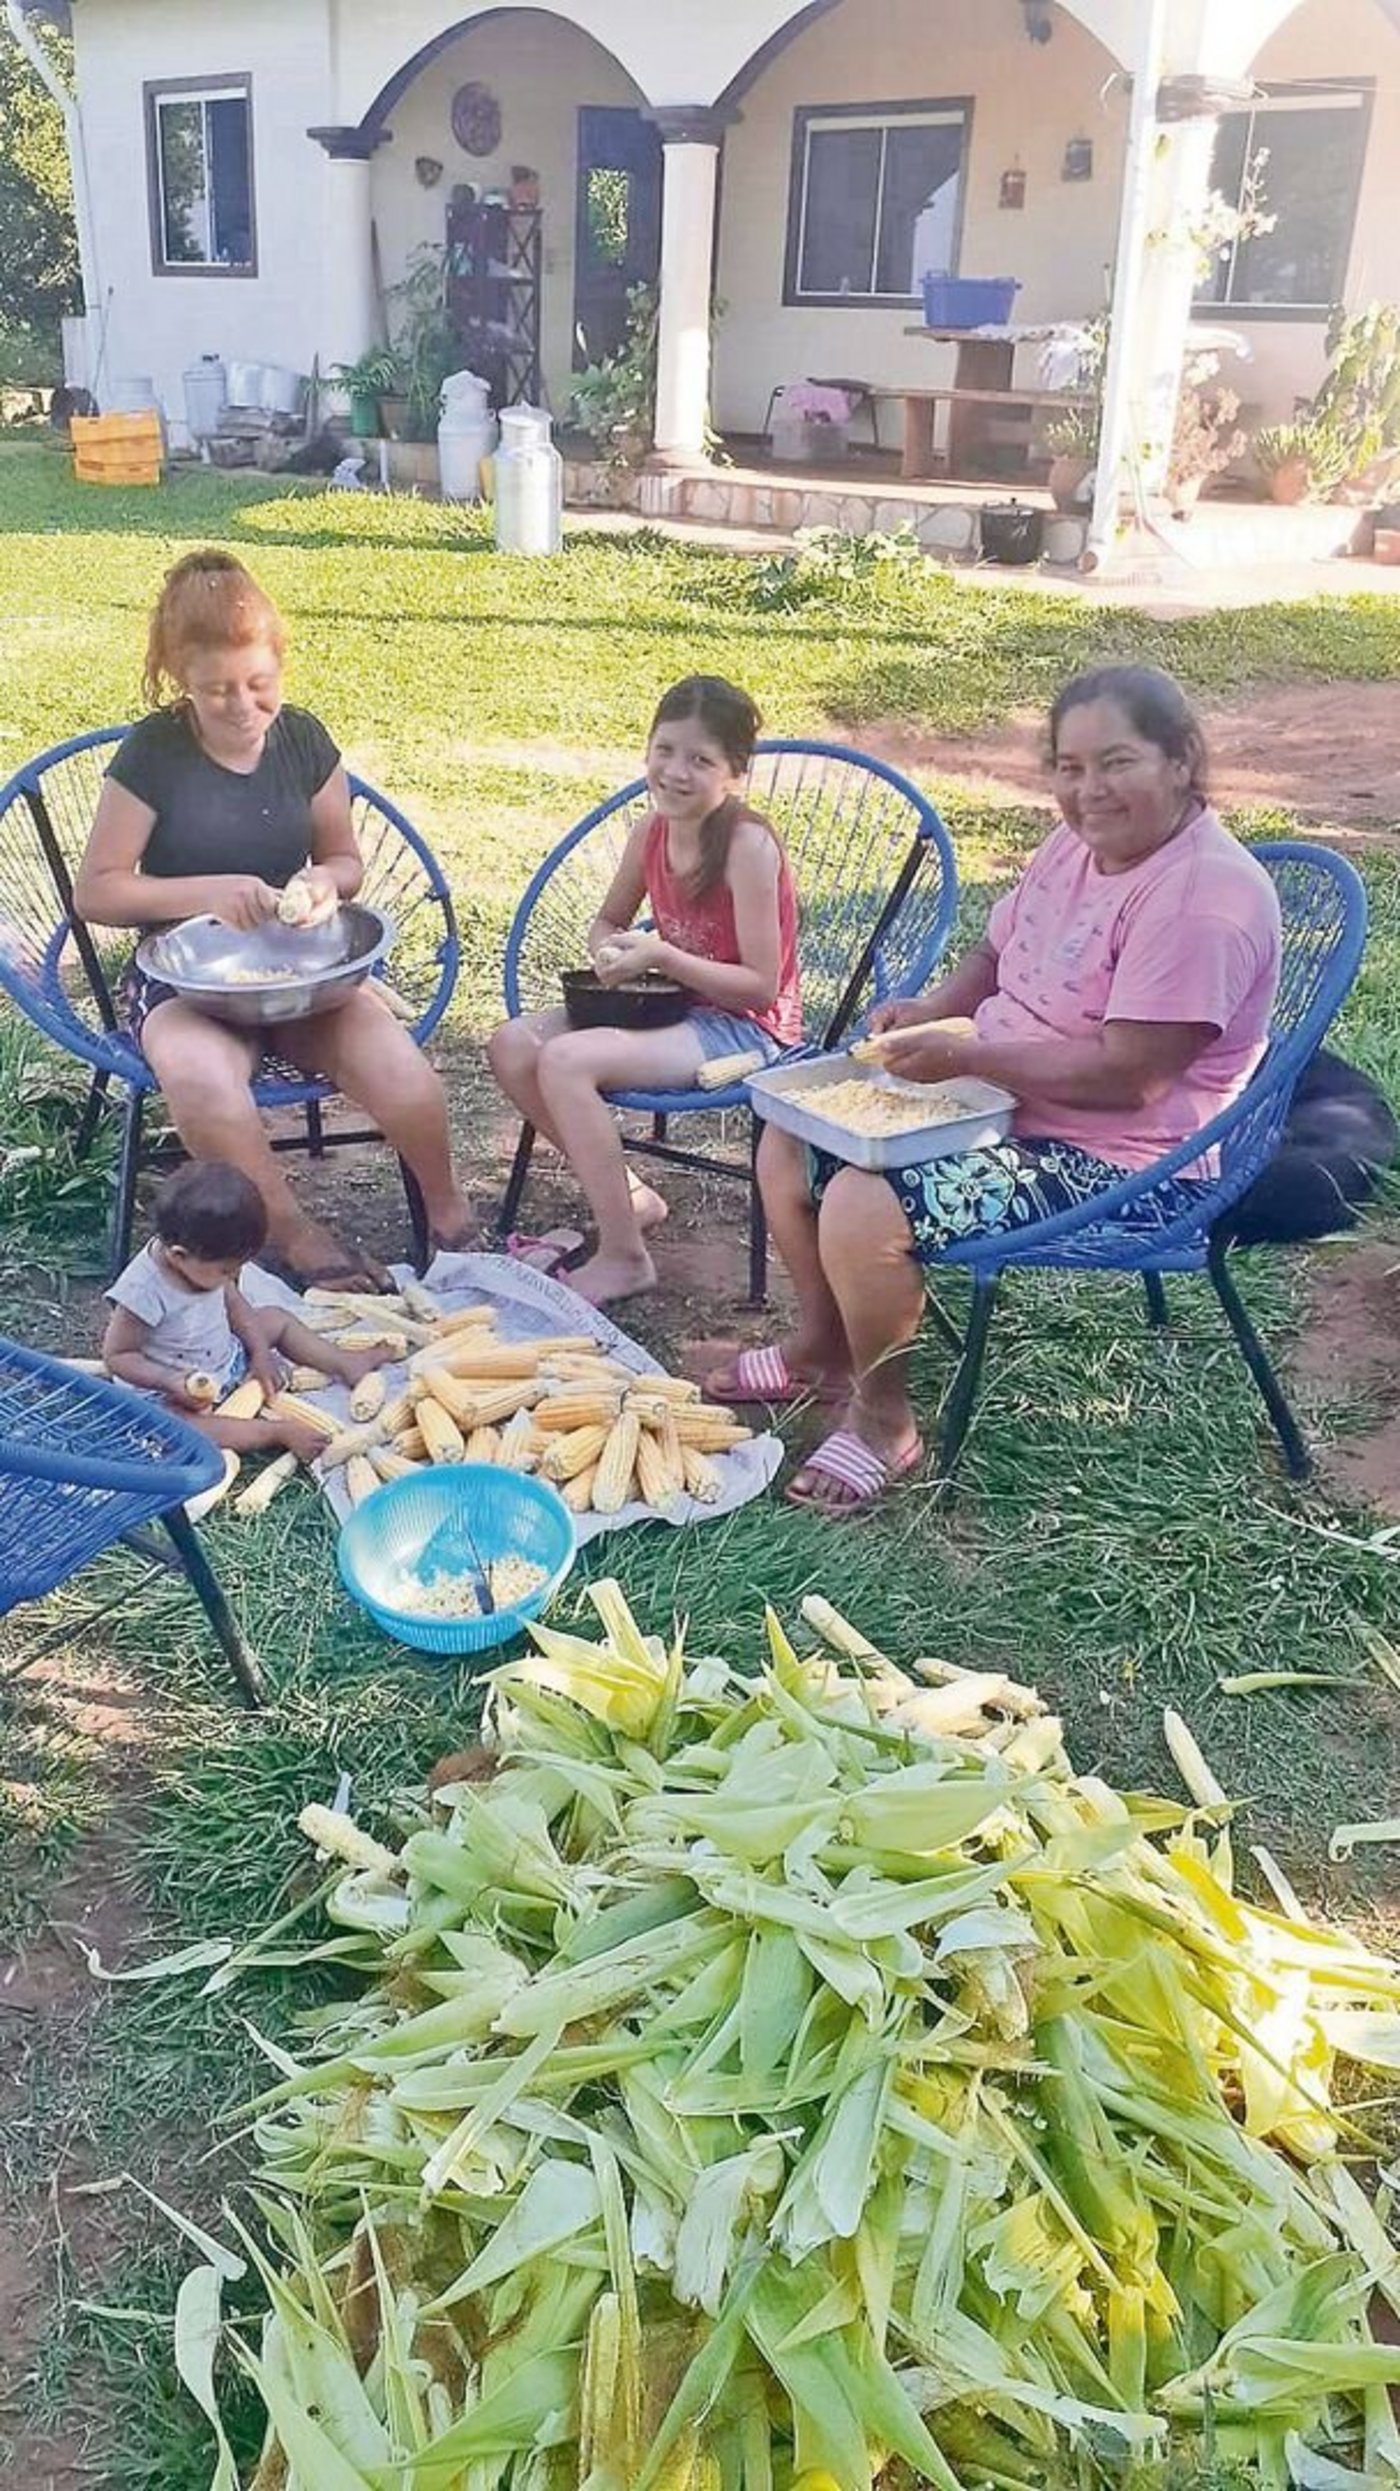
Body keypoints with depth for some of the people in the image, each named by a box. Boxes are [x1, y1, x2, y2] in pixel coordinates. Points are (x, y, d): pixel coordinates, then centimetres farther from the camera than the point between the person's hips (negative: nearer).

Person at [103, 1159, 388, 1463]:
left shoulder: (203, 1261, -12)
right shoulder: (143, 1290, -34)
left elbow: (233, 1302, 6)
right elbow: (116, 1355, -25)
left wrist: (260, 1352, -2)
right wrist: (172, 1381, -36)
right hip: (173, 1396, -8)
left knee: (278, 1319, 11)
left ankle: (344, 1364, 19)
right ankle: (280, 1432, -37)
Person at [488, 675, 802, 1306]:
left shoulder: (748, 846, -19)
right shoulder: (652, 833, 1)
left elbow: (761, 986, -19)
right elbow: (607, 921, 19)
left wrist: (660, 956, -24)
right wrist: (611, 954, -5)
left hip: (744, 1029, -8)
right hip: (676, 1011, 8)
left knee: (565, 1061, -27)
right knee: (513, 1045, -7)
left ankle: (623, 1258, -14)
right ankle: (626, 1197, 6)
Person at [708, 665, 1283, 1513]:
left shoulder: (1202, 896, -24)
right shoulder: (1079, 843, 5)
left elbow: (1127, 1076, -28)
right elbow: (996, 952, 20)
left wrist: (964, 1055, -24)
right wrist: (932, 1008, -1)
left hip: (1119, 1166, -10)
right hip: (1007, 1102, 10)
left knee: (862, 1209, -27)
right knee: (790, 1144, 7)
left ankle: (883, 1422, -2)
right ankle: (822, 1346, 25)